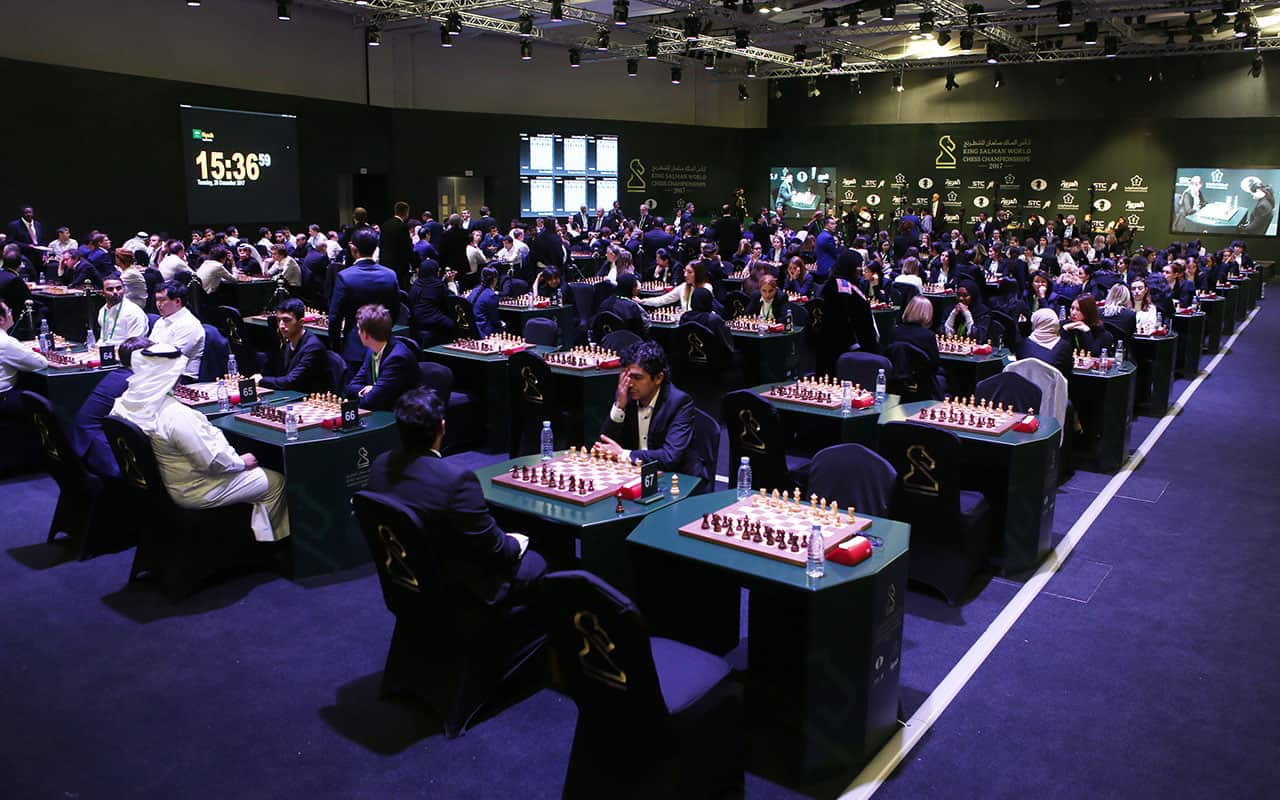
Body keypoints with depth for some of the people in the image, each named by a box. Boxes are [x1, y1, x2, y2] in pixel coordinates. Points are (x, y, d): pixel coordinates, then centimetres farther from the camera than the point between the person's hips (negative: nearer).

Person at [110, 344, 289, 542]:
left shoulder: (127, 402, -6)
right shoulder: (176, 415, -33)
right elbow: (212, 461, -27)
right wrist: (241, 462, -9)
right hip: (195, 492, -9)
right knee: (276, 482, 3)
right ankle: (272, 540, 21)